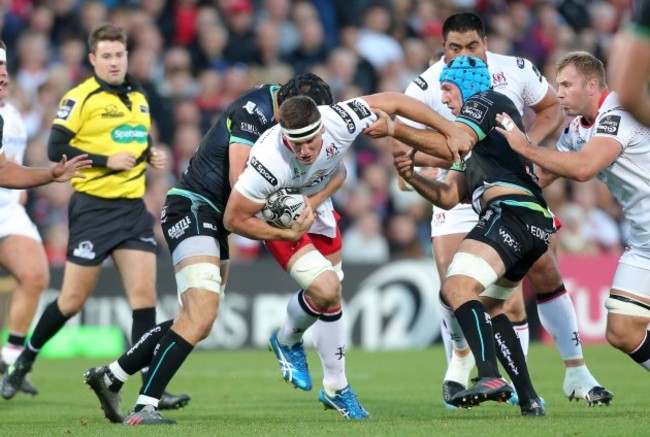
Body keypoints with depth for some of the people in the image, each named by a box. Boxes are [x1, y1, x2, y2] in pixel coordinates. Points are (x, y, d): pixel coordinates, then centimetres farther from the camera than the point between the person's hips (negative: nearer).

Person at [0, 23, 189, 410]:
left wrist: (153, 157, 5)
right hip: (94, 207, -5)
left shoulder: (139, 98, 13)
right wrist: (106, 161, -19)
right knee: (73, 300, 0)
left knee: (144, 294, -5)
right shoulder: (81, 98, -8)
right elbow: (56, 149, -14)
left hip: (134, 207, 5)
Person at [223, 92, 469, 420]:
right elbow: (234, 219, -30)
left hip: (318, 207, 5)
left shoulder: (340, 122, -34)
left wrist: (450, 132, -12)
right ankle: (288, 341, 10)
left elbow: (392, 102, -17)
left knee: (331, 299, 13)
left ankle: (336, 388, 30)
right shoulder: (270, 162, -42)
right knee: (325, 288, -23)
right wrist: (286, 234, -29)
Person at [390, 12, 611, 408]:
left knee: (547, 275, 0)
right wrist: (447, 157, -27)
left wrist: (529, 142, -15)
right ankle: (461, 356, 19)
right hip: (459, 194, -1)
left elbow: (553, 107, 3)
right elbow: (402, 144, -11)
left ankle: (576, 374, 13)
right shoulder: (426, 87, -15)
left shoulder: (517, 72, -11)